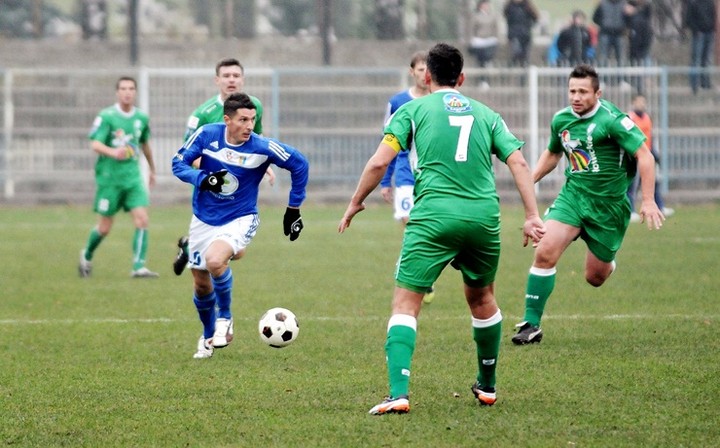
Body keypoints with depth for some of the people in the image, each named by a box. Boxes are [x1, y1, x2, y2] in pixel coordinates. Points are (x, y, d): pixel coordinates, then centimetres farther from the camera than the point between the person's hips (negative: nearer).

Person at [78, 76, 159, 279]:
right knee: (105, 228, 4)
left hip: (133, 176, 4)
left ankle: (139, 267, -11)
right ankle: (87, 255, 32)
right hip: (109, 177, -4)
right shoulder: (106, 116, -9)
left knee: (142, 220, -13)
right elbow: (95, 144, -18)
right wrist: (113, 152, -38)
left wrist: (152, 169, 33)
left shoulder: (142, 118, 7)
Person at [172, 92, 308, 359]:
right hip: (204, 220, 3)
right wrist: (203, 179, -27)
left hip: (240, 220, -3)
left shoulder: (262, 147, -18)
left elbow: (299, 165, -5)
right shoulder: (207, 135, -13)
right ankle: (208, 336, 39)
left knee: (215, 261, -32)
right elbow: (179, 163, -7)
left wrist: (294, 209, -1)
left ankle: (224, 318, -6)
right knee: (201, 284, 10)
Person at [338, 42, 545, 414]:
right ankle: (487, 386, 38)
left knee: (405, 303, -3)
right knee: (482, 297, 26)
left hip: (433, 216, -3)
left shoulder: (413, 110, 9)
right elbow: (518, 163, 7)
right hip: (484, 214, 4)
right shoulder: (485, 114, 18)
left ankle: (398, 394, -20)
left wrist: (355, 203, 11)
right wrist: (532, 216, 4)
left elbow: (379, 161, -1)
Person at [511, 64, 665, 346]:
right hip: (573, 196, 4)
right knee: (545, 252, -19)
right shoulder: (561, 120, 3)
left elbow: (644, 156, -15)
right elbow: (552, 153, 24)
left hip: (609, 204, -4)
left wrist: (648, 201, -21)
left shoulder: (611, 119, -15)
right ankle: (531, 325, -13)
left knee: (595, 278, 5)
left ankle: (608, 262, 45)